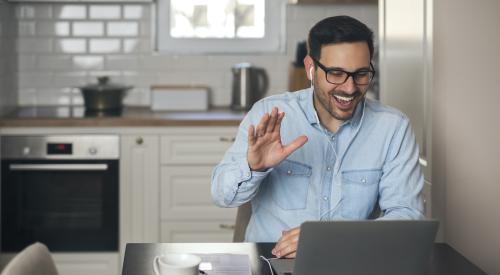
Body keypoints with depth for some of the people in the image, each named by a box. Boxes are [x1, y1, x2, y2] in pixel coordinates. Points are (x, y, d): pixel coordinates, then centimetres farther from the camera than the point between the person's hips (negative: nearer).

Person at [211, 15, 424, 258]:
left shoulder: (393, 128, -3)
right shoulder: (268, 114, -2)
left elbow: (407, 215, -8)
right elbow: (223, 195, -2)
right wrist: (253, 167, -24)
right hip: (269, 261, -1)